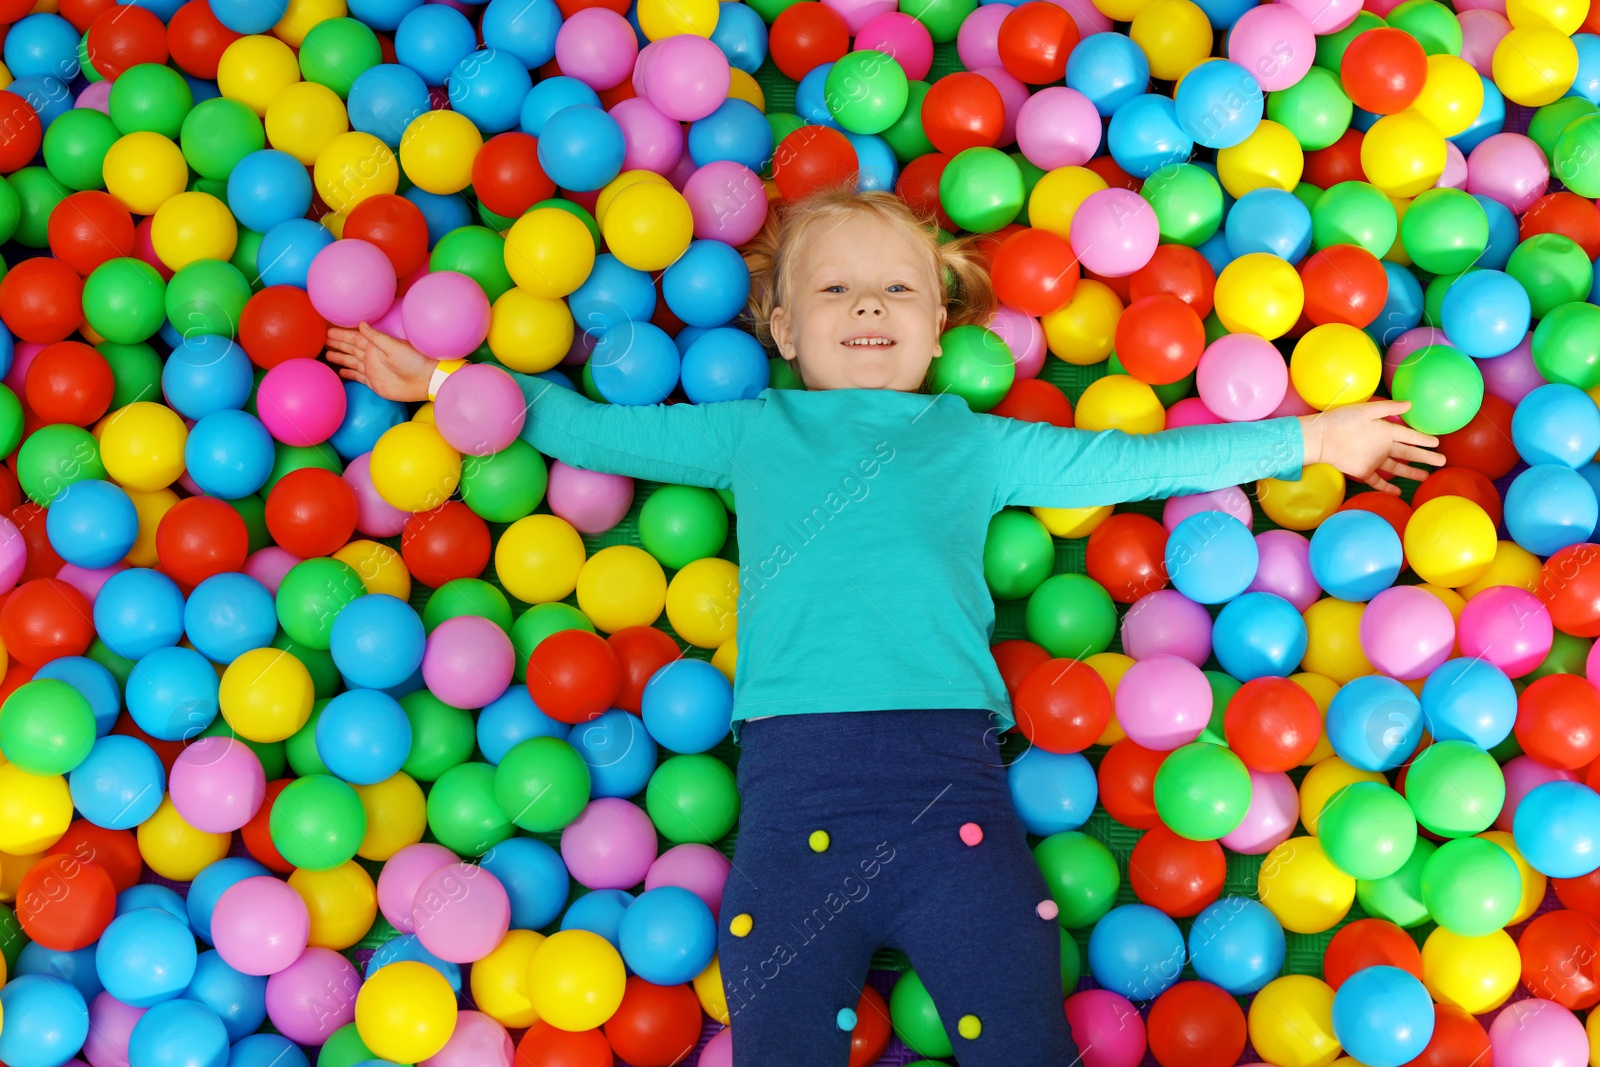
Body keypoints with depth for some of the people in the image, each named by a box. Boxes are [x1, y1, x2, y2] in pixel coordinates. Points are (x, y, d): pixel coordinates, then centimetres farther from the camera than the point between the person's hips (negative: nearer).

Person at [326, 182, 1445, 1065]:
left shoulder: (975, 443, 22)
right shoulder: (751, 433, 22)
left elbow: (1132, 459, 25)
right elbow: (592, 428, 28)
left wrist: (1306, 438, 27)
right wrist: (442, 382, 30)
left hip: (949, 776, 0)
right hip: (794, 774, 0)